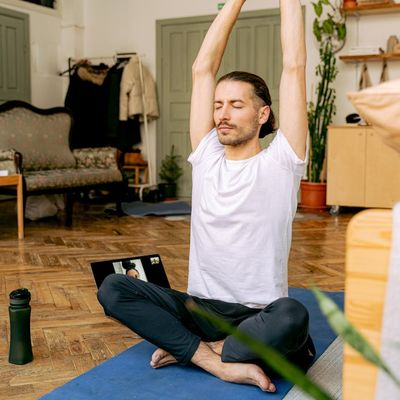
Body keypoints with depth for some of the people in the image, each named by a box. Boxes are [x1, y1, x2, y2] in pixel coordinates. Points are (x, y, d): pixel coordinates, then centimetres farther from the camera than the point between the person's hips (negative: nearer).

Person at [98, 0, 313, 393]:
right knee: (112, 288, -19)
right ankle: (223, 363, -23)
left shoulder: (279, 164, -4)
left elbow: (294, 67, -8)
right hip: (201, 307, 4)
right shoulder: (206, 156, 5)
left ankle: (192, 349, -15)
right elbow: (203, 68, 4)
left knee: (292, 317, -39)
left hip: (260, 313, -3)